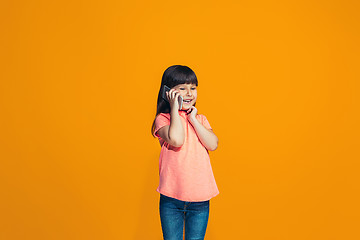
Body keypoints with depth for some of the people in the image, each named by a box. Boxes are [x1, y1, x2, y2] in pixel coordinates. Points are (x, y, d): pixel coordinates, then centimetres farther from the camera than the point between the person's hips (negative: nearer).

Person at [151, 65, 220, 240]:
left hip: (200, 200, 3)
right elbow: (176, 140, -24)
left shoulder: (200, 119, 10)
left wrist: (193, 118, -8)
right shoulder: (163, 119, -4)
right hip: (171, 199, -3)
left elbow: (213, 144, -6)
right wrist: (175, 108, -14)